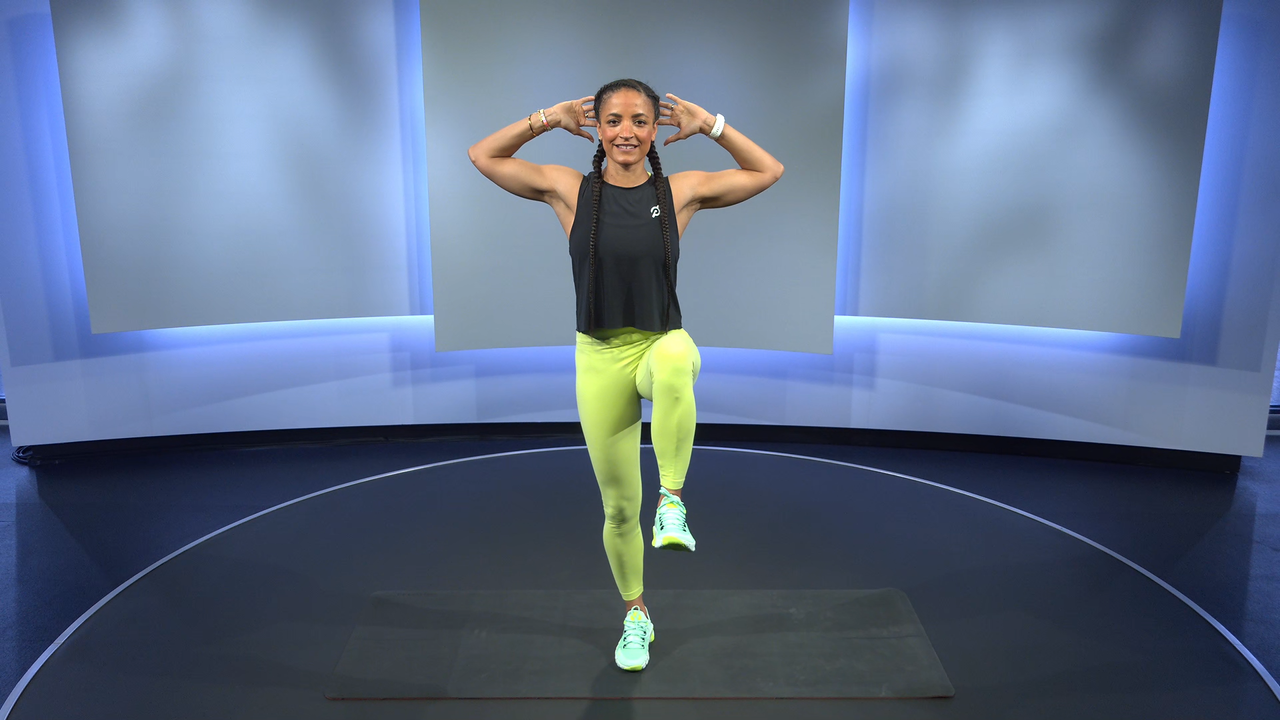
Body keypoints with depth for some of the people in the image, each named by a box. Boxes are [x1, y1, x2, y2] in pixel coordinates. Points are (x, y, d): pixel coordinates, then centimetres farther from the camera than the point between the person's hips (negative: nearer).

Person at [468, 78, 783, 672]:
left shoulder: (682, 190, -1)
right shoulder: (570, 189, 0)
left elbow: (768, 171, 9)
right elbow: (482, 156, 7)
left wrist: (709, 125, 2)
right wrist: (551, 118, 2)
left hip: (661, 346, -1)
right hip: (600, 358, 1)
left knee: (675, 356, -42)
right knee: (619, 507, 10)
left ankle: (672, 500, -28)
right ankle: (635, 615, 34)